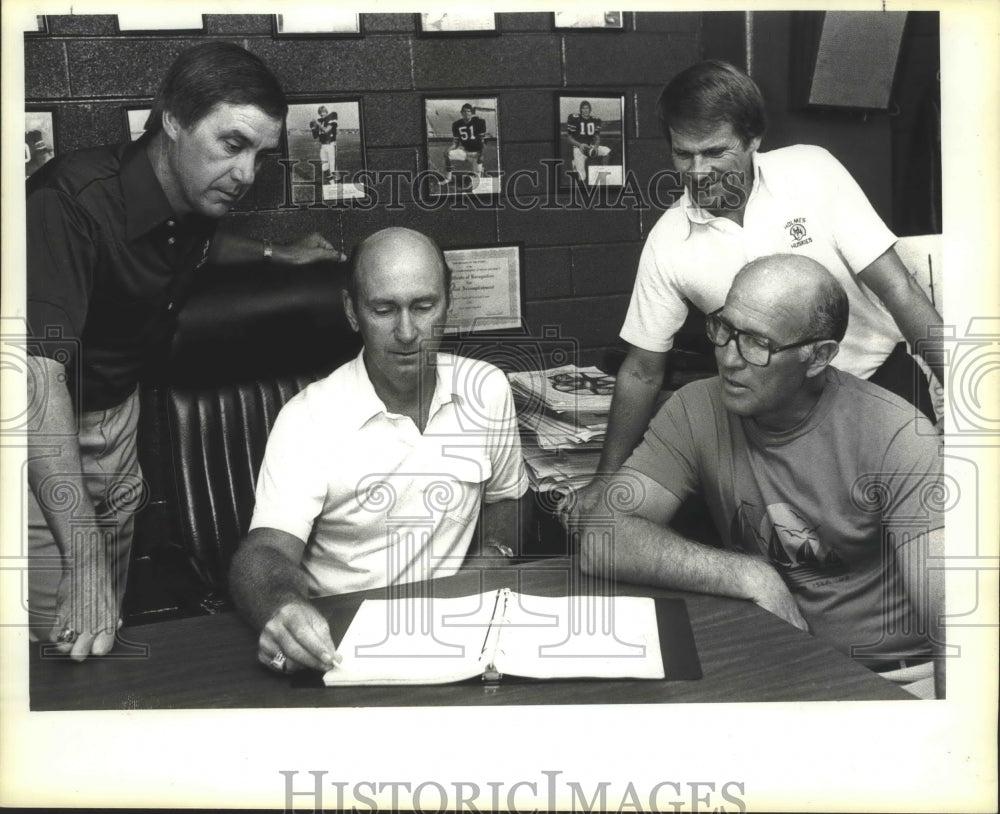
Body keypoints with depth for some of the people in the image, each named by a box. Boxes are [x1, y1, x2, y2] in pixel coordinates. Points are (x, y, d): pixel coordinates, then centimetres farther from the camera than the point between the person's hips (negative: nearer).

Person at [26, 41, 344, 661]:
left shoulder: (197, 198, -5)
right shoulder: (73, 202, -30)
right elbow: (39, 369, -40)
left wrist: (275, 253, 18)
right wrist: (84, 555, -45)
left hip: (118, 416, 7)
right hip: (43, 432, -7)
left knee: (109, 637, 11)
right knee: (59, 653, -5)